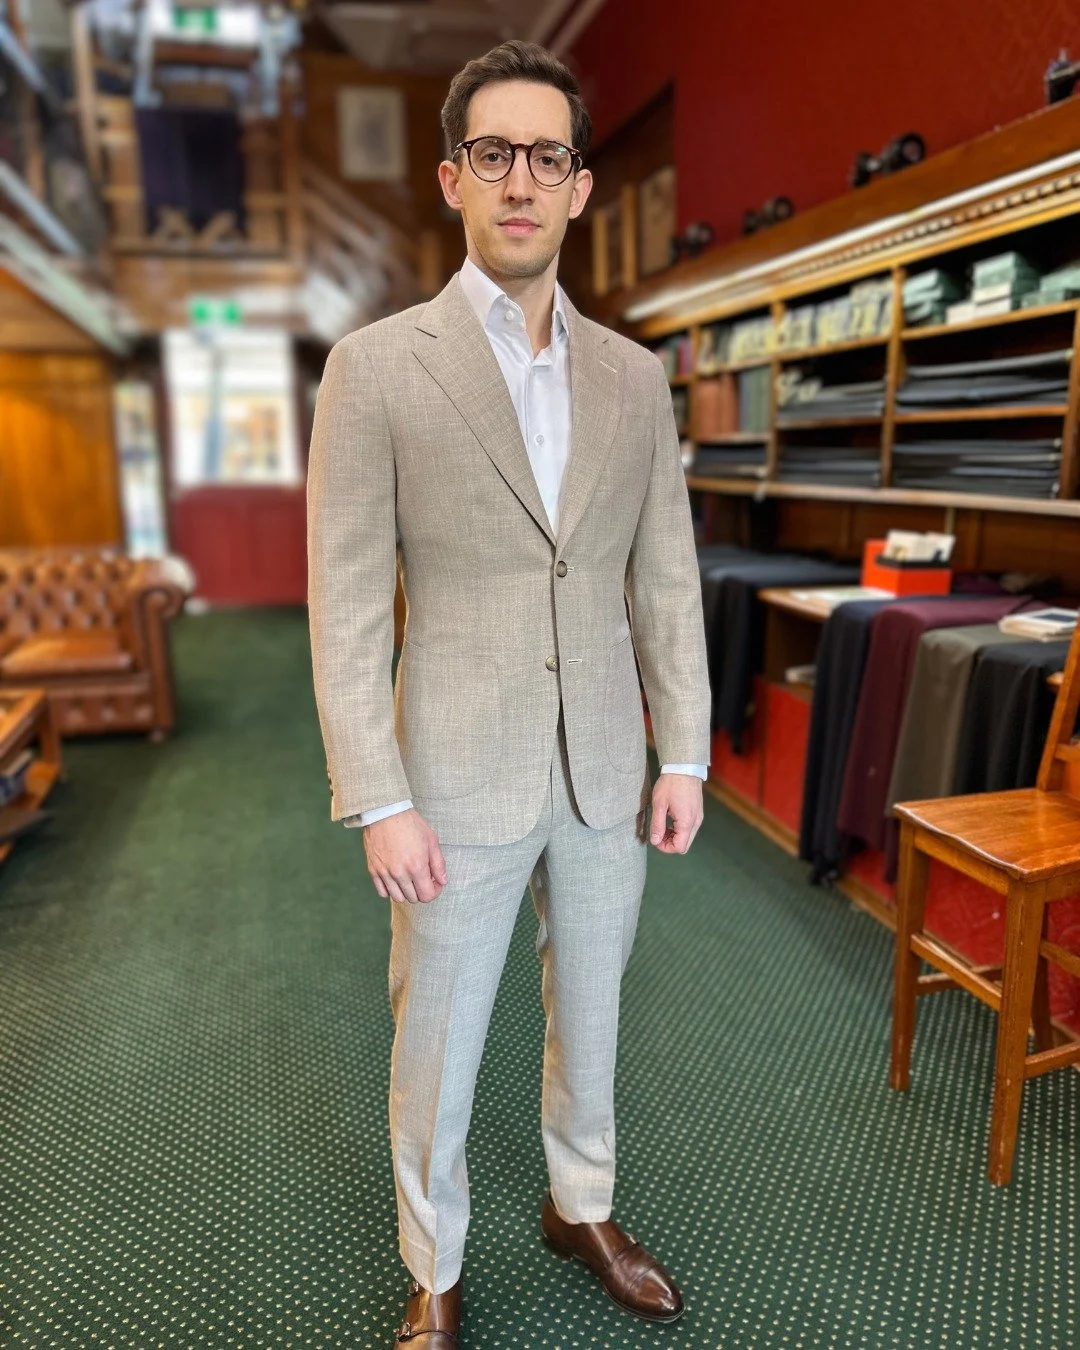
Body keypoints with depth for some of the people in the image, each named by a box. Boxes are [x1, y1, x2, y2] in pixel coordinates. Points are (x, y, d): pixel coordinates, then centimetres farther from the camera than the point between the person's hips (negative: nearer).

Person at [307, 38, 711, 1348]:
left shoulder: (633, 377, 6)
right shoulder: (375, 366, -6)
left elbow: (667, 579, 6)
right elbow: (345, 609, -9)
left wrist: (683, 755, 2)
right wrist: (378, 803, -12)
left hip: (605, 774, 4)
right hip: (460, 782, -3)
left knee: (589, 1016, 22)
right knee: (436, 1052, 13)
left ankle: (581, 1208, 48)